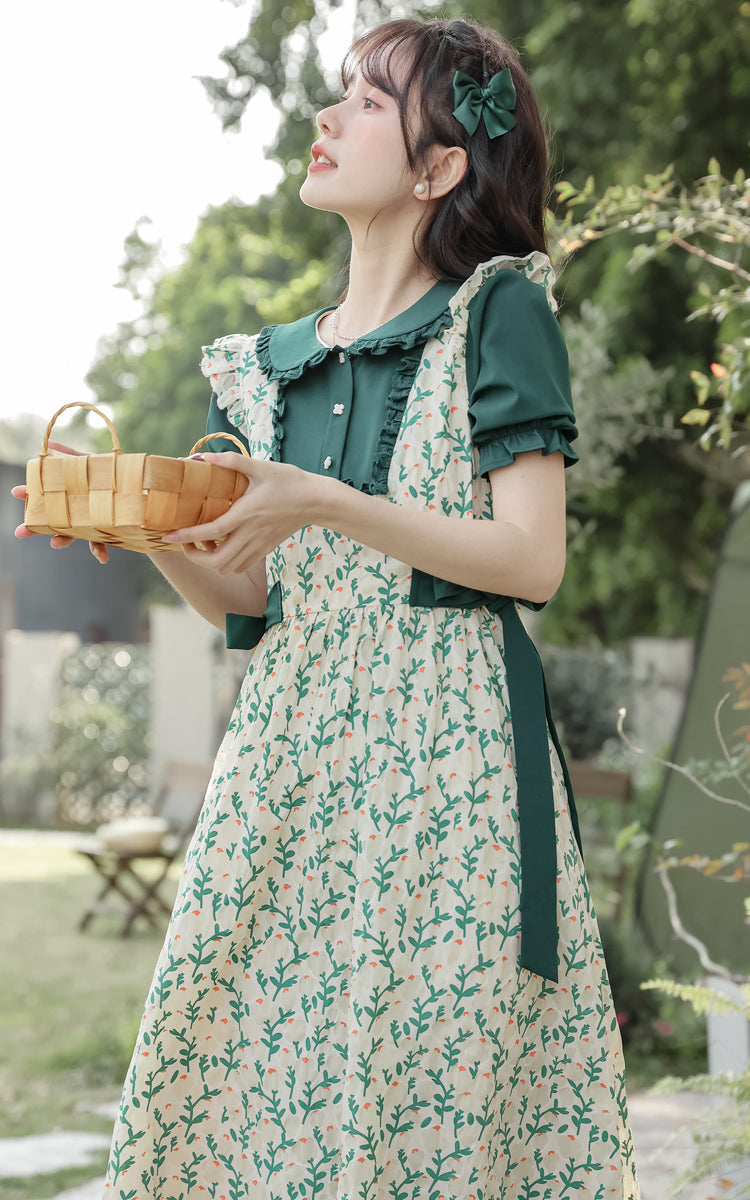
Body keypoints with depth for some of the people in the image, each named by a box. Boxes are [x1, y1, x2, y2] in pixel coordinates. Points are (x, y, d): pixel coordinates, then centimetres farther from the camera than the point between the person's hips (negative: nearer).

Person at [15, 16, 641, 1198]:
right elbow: (253, 604, 15)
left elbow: (531, 559, -9)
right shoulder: (268, 363, 15)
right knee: (257, 1054, 3)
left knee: (428, 1059, -4)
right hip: (290, 747, 5)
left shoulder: (498, 310, -1)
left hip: (444, 743, -5)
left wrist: (324, 504, -17)